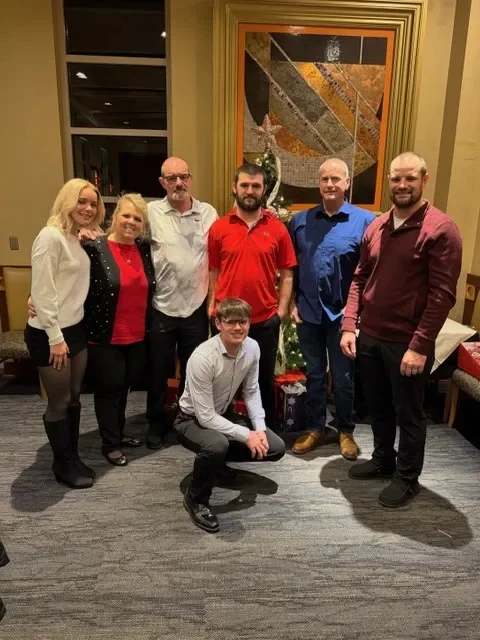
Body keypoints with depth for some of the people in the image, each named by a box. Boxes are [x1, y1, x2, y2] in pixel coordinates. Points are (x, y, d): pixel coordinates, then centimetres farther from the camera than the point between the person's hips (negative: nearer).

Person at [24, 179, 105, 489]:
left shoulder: (82, 239, 9)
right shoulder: (51, 236, -17)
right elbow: (42, 292, -20)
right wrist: (55, 337, -19)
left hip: (76, 329, 8)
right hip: (48, 334, -8)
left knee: (74, 398, 16)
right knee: (59, 402, 6)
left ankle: (72, 459, 32)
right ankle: (64, 465, 24)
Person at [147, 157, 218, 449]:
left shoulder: (209, 213, 3)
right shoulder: (150, 212, -4)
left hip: (196, 307, 2)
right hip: (160, 307, -1)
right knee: (159, 371, 12)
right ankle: (157, 424, 32)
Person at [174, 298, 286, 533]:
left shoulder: (252, 348, -12)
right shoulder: (202, 358, -32)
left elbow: (251, 391, 0)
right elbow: (205, 416, -29)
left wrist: (259, 428, -12)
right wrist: (246, 435, -27)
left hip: (223, 415, 7)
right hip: (192, 420, -6)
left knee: (275, 448, -3)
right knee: (217, 445, -39)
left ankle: (218, 459, 19)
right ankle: (195, 499, -9)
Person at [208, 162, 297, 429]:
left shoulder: (278, 228, -1)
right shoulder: (219, 228, 0)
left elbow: (287, 274, 1)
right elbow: (213, 272, 2)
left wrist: (281, 310, -5)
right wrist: (212, 307, -4)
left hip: (265, 320, 0)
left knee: (265, 381, 16)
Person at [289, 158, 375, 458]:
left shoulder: (365, 220, -7)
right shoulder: (300, 220, 4)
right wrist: (293, 303, 4)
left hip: (343, 315, -3)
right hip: (308, 313, 3)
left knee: (343, 378, 11)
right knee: (314, 374, 16)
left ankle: (346, 431, 31)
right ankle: (315, 428, 33)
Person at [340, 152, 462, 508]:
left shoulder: (440, 229, -11)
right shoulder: (375, 227, 8)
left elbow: (443, 295, -15)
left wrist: (419, 345, -19)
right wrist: (349, 326, 1)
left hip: (407, 343, -6)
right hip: (369, 337, 6)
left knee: (408, 413, 10)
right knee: (378, 406, 20)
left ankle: (407, 477, 30)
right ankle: (383, 459, 42)